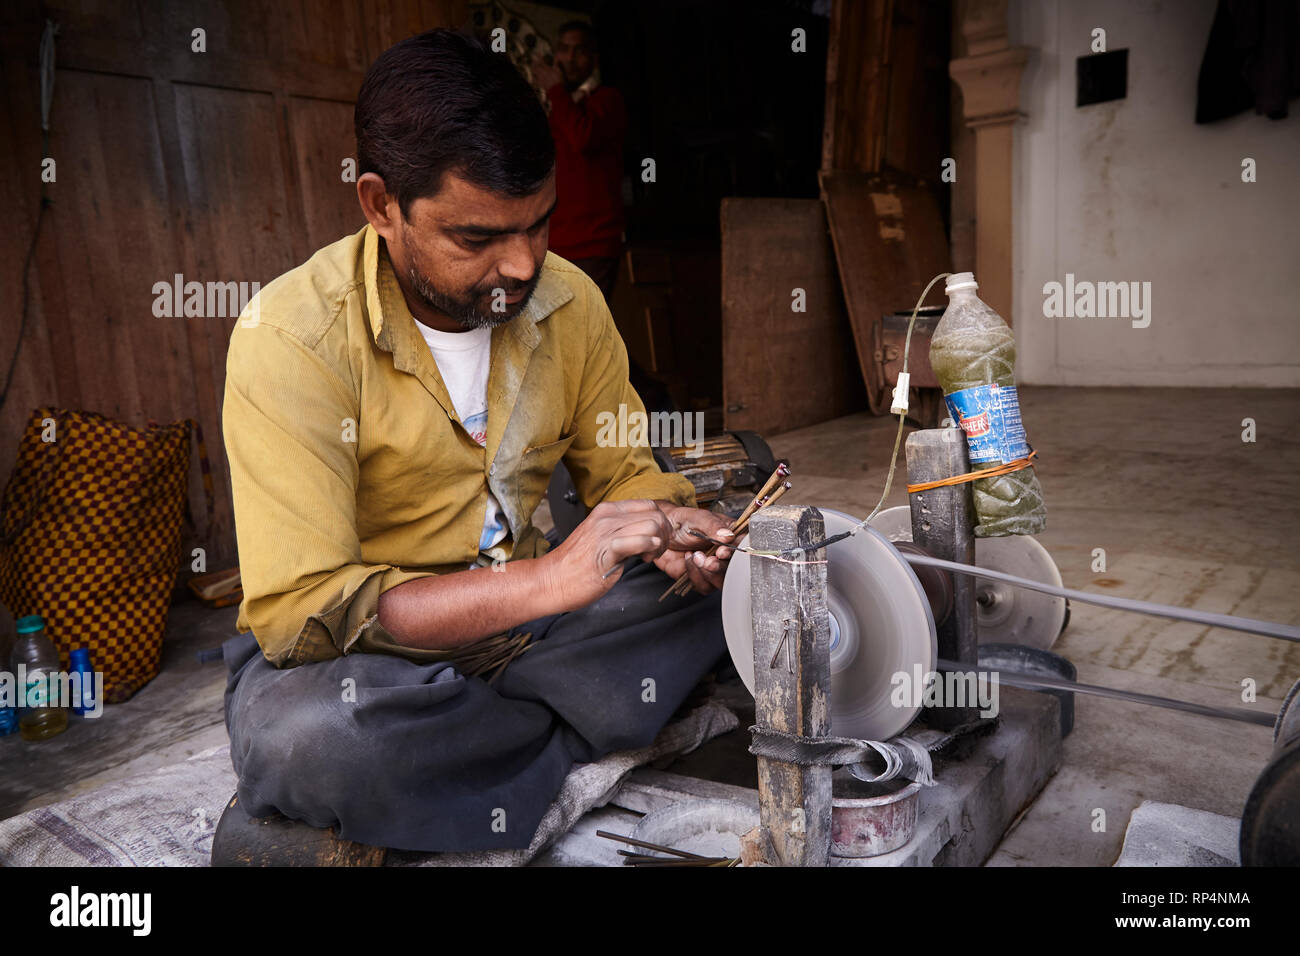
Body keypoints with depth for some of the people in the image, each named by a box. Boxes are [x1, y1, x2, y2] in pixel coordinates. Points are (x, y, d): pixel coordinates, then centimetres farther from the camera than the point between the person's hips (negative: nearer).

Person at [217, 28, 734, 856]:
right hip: (357, 653, -3)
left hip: (522, 618, 4)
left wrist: (670, 534, -18)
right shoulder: (290, 339, -20)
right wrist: (549, 579, -33)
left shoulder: (568, 300, -4)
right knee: (301, 736, -38)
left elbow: (621, 470, 7)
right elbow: (296, 611, -25)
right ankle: (593, 726, -11)